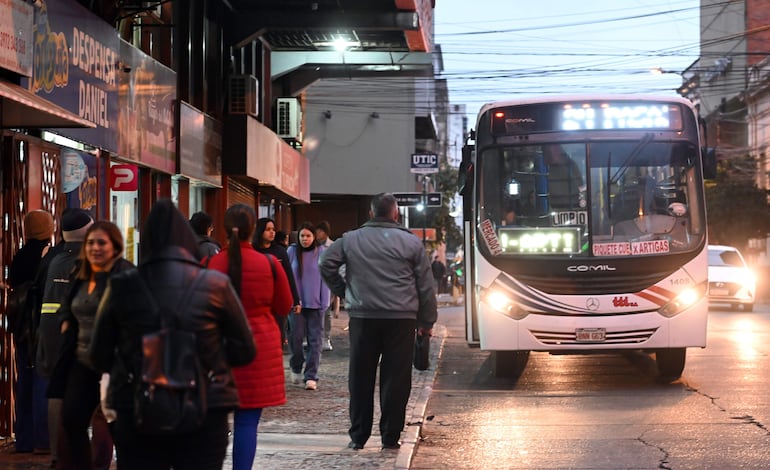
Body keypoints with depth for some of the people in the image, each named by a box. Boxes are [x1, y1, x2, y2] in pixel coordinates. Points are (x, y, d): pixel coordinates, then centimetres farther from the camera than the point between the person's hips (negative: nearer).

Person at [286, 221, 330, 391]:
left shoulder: (320, 252, 0)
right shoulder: (292, 251, 2)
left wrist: (324, 301, -5)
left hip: (315, 303, 0)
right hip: (296, 302, 0)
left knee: (315, 340, -1)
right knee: (296, 337, -2)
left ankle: (311, 377, 2)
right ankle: (296, 368, 24)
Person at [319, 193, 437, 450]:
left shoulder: (351, 239, 5)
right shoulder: (411, 242, 3)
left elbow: (326, 264, 1)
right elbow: (426, 286, 4)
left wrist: (342, 291, 13)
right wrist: (427, 321, 11)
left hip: (363, 317, 1)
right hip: (401, 319, -1)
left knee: (360, 378, 8)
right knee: (396, 379, 3)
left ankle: (358, 436, 11)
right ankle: (390, 437, 5)